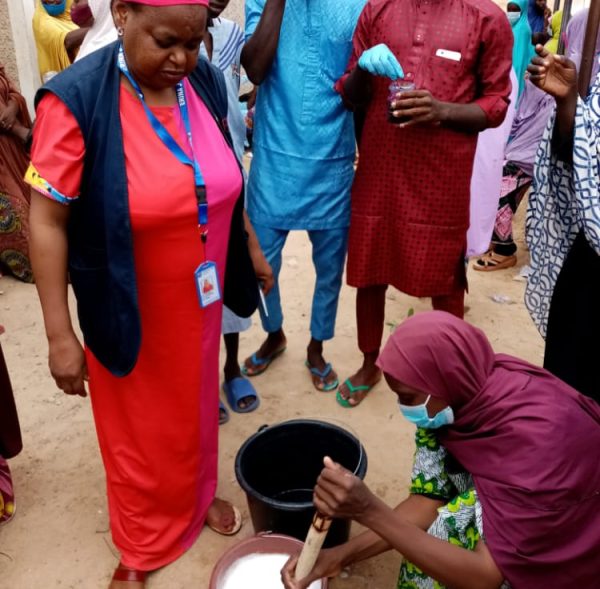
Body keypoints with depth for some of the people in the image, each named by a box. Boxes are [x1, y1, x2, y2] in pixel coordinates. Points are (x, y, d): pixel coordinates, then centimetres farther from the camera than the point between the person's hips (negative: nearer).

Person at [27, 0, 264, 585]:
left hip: (198, 296, 5)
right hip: (130, 307, -4)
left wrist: (250, 248, 15)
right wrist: (60, 335, -19)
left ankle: (198, 493, 53)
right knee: (138, 425, 15)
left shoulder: (205, 81, -5)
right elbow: (47, 221, -19)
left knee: (196, 403, 24)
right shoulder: (76, 98, -21)